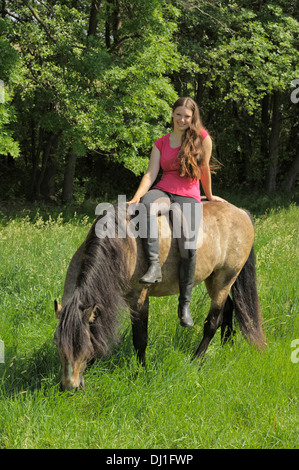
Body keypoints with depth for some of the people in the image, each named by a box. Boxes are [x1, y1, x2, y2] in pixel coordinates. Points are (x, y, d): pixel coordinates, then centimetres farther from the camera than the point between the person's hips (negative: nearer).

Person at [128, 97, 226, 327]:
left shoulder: (202, 138, 4)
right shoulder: (161, 143, 14)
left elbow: (205, 169, 11)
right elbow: (150, 174, 5)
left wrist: (209, 196, 21)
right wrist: (137, 196, -11)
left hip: (188, 198, -2)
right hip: (163, 191, 2)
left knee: (189, 246, -24)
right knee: (148, 205, -38)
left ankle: (185, 304, -12)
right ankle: (154, 265, -44)